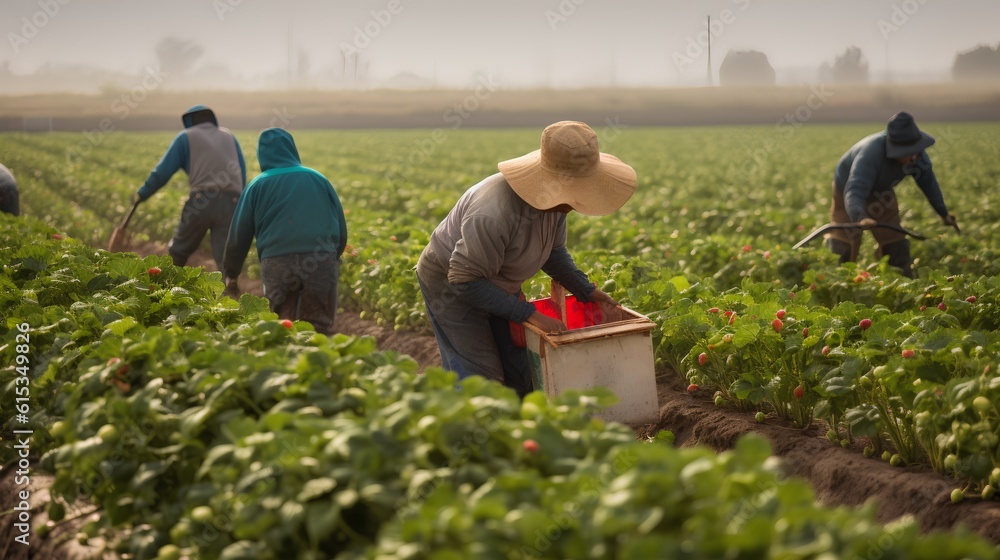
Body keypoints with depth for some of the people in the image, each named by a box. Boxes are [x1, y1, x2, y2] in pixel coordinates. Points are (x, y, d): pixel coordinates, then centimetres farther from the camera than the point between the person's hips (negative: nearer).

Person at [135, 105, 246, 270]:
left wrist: (143, 193, 21)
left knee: (178, 251, 14)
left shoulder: (187, 137, 12)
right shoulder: (229, 136, 23)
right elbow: (242, 175, 20)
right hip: (231, 204, 3)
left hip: (201, 202, -3)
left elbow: (163, 171, 8)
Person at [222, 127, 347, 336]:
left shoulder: (257, 186, 11)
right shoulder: (319, 179, 16)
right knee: (320, 329, 3)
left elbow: (239, 234, 13)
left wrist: (230, 274, 25)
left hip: (279, 264, -1)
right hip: (322, 263, 1)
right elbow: (341, 228, 19)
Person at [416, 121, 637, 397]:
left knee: (519, 373, 7)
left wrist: (587, 291, -3)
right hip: (451, 285, -8)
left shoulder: (553, 200, -13)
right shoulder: (497, 212, -40)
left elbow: (554, 251, 8)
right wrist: (529, 314, -31)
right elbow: (466, 280, -34)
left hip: (495, 284, 8)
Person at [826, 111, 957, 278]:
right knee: (844, 249, -10)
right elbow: (854, 192, -56)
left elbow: (928, 181, -6)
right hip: (847, 188, -5)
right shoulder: (871, 154, -44)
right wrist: (860, 218, -75)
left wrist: (943, 213, 0)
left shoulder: (917, 154, -25)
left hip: (881, 192, 5)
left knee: (896, 244, 3)